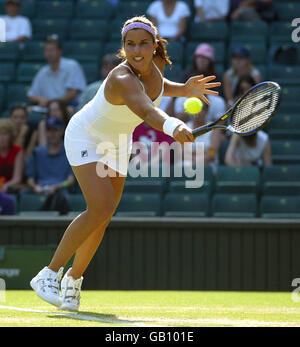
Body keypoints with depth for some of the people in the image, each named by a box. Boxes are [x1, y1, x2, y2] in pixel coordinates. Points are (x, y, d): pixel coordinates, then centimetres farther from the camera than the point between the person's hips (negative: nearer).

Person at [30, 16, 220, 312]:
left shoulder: (157, 64, -13)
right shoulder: (122, 80, -37)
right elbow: (147, 111, -58)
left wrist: (184, 90, -4)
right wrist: (172, 126, -78)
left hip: (116, 143, 7)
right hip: (86, 136, -7)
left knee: (101, 219, 6)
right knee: (101, 208, -24)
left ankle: (73, 279, 26)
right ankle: (49, 274, -13)